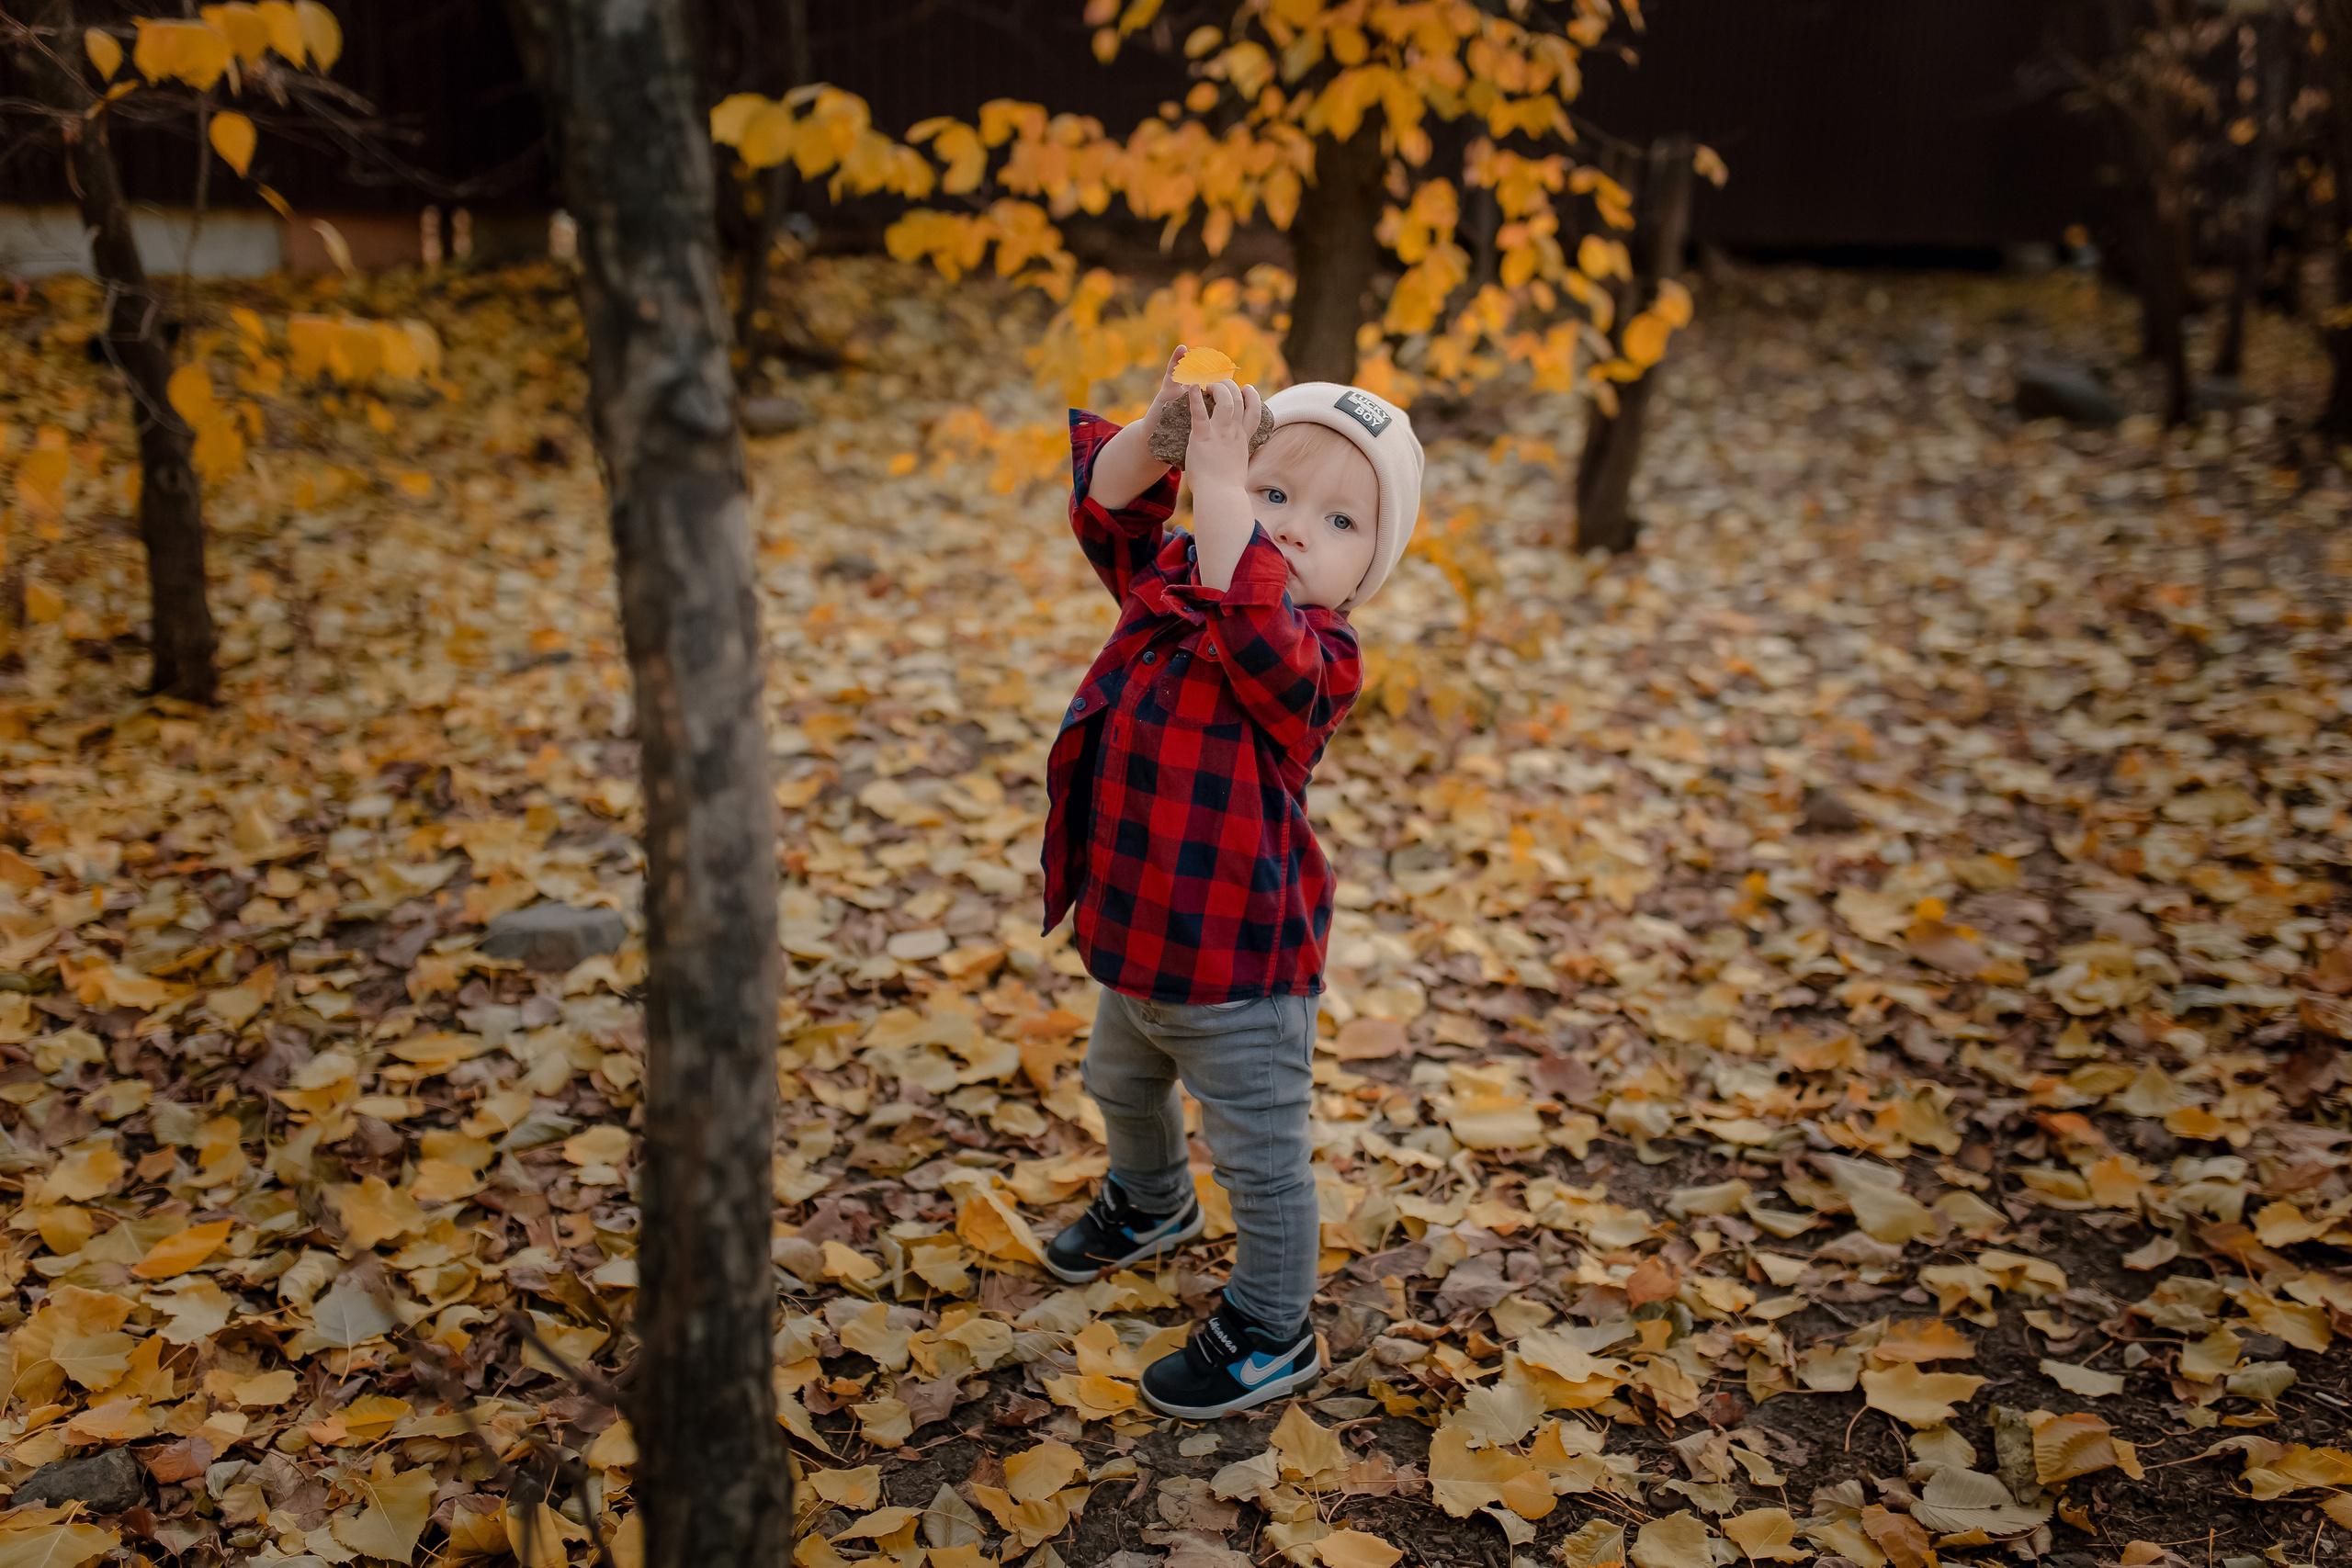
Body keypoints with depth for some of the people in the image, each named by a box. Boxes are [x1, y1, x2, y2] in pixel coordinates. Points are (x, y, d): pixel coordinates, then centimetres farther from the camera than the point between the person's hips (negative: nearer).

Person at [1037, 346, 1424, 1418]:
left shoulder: (1312, 658, -26)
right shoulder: (1165, 579, -3)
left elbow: (1252, 629, -46)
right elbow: (1107, 502, -8)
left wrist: (1216, 486, -48)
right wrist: (1159, 432, -27)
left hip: (1239, 969, -8)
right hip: (1136, 939, 8)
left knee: (1259, 1154, 7)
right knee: (1122, 1086, 33)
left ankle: (1270, 1334, 29)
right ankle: (1150, 1204, 63)